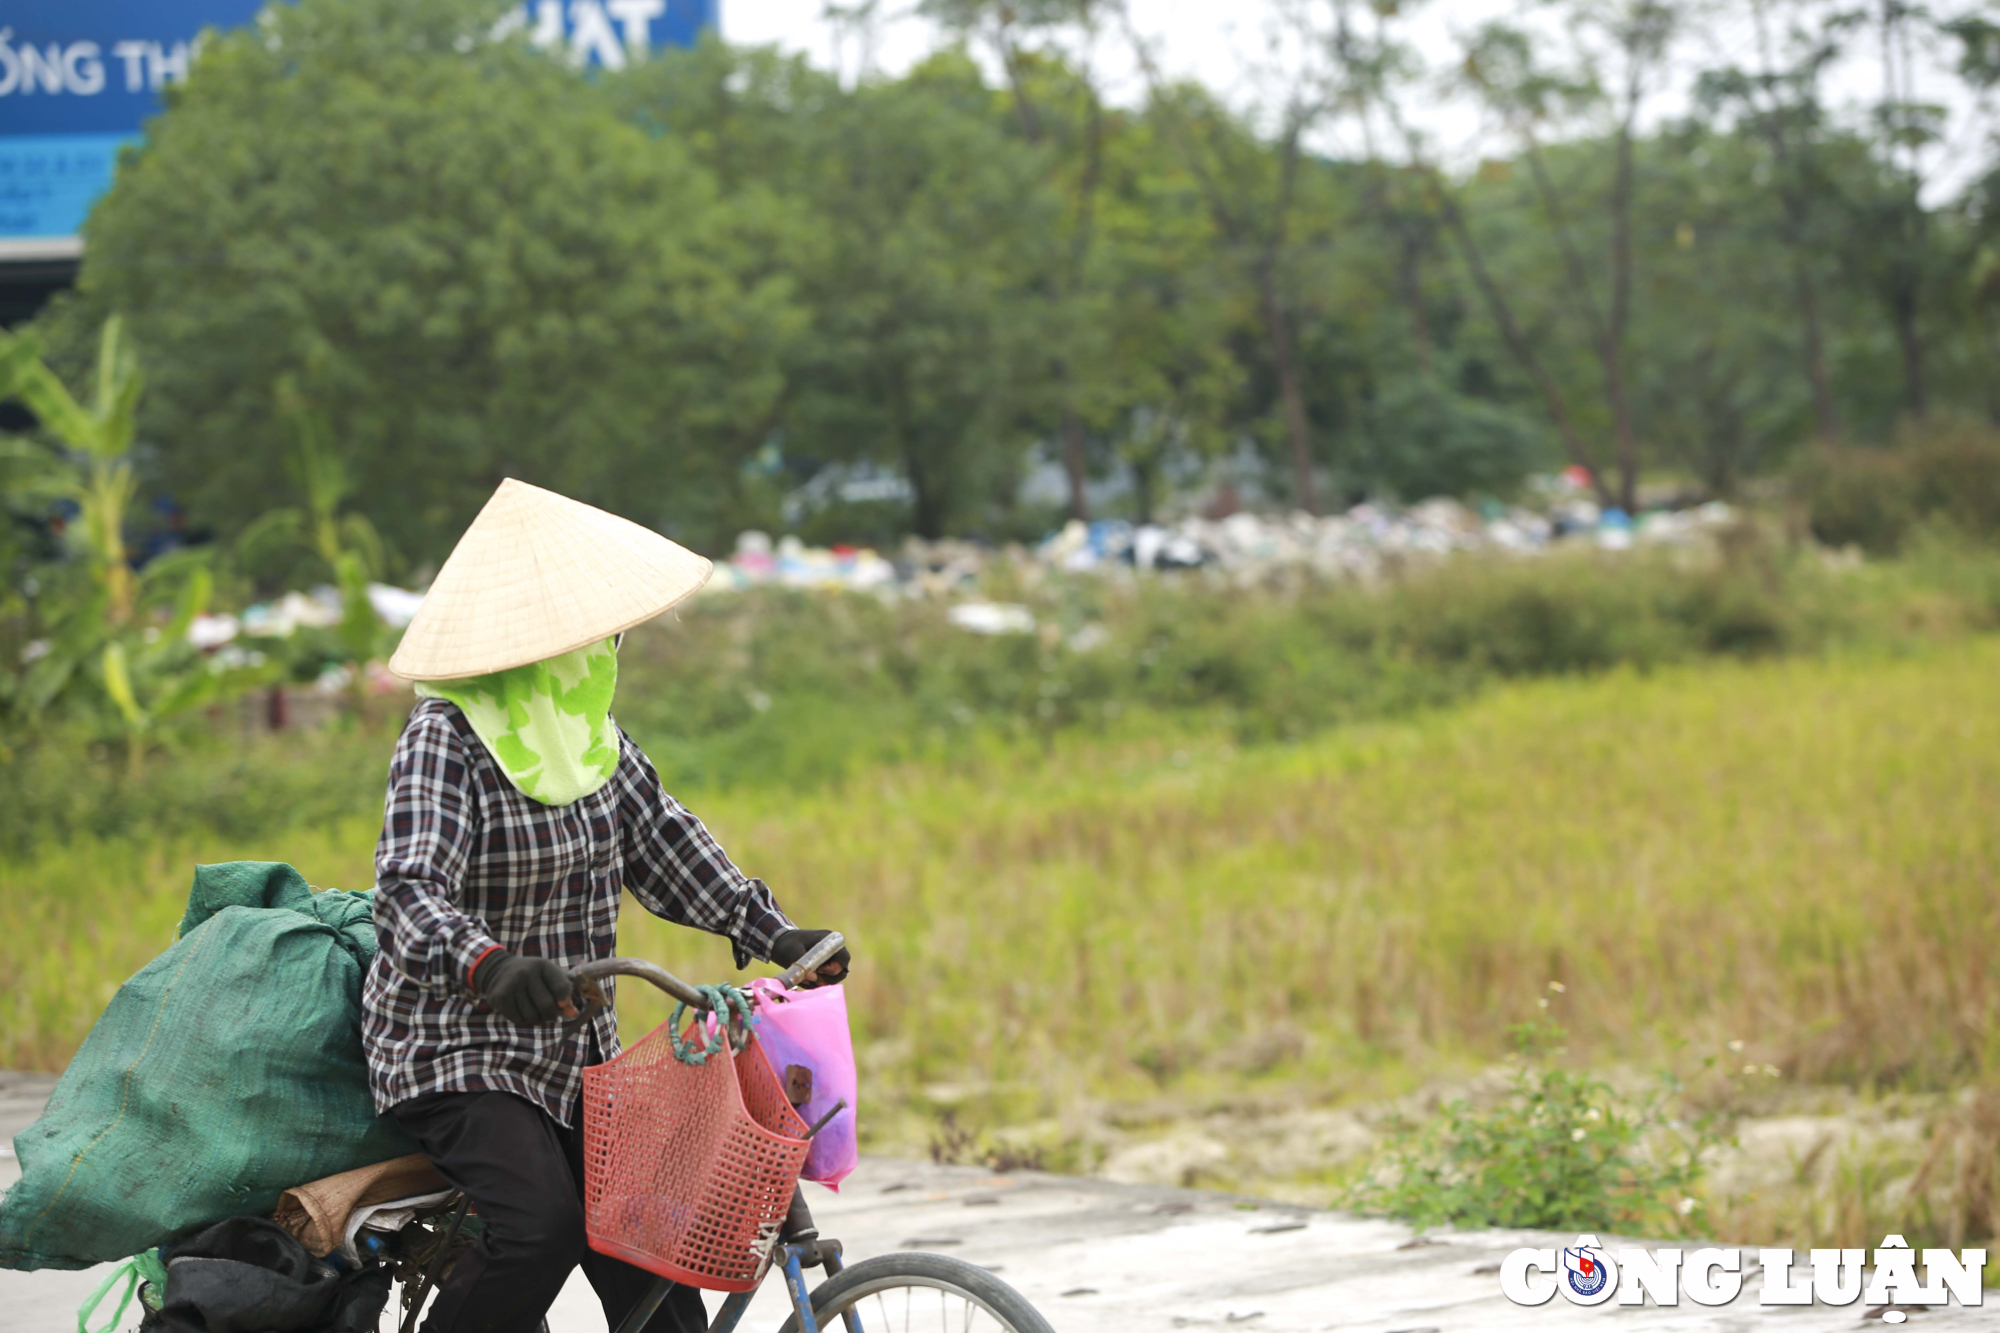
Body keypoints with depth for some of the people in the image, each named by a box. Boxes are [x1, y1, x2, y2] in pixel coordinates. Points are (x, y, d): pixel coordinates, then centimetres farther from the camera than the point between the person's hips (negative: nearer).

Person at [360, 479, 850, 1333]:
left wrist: (772, 933, 1)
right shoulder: (447, 738, -17)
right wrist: (487, 966, -49)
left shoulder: (588, 729, 8)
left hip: (575, 1053, 8)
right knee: (541, 1225, -28)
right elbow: (409, 889, -30)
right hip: (457, 1053, -7)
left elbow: (663, 843, 13)